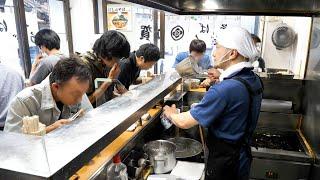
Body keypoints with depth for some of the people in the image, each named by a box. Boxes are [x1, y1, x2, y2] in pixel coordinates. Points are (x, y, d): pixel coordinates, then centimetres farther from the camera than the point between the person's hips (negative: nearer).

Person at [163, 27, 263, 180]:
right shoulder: (254, 80, -2)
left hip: (224, 160, -8)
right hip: (242, 155, 8)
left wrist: (171, 114, -3)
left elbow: (185, 122, -23)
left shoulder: (224, 89, -30)